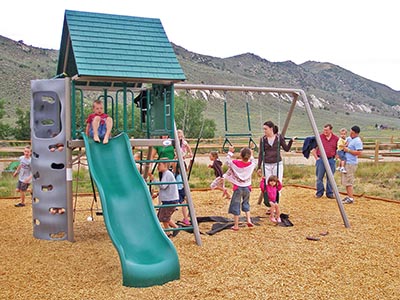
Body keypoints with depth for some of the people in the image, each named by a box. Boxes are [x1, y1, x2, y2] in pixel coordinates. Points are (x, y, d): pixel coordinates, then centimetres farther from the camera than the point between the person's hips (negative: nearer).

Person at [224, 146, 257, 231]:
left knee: (236, 206, 5)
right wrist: (251, 156, 20)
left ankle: (236, 225, 8)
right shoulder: (251, 164, -8)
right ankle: (249, 220, 11)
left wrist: (230, 152, 11)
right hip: (247, 187, 3)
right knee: (246, 203, 24)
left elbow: (228, 161, 5)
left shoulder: (235, 163, -14)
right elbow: (255, 162, 16)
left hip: (238, 188, -3)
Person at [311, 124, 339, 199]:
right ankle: (319, 193, 13)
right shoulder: (319, 137, -1)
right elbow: (313, 149, 3)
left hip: (331, 160, 1)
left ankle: (330, 193, 15)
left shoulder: (336, 138, 2)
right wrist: (316, 158, -2)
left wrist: (336, 157, 0)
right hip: (321, 159, -1)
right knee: (319, 177, 2)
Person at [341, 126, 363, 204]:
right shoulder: (349, 138, 13)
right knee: (345, 180, 16)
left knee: (348, 181, -8)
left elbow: (359, 153, -23)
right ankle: (348, 196, 25)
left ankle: (351, 198, -3)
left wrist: (348, 150, -19)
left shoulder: (357, 141, -15)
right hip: (346, 162, 10)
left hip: (351, 163, -10)